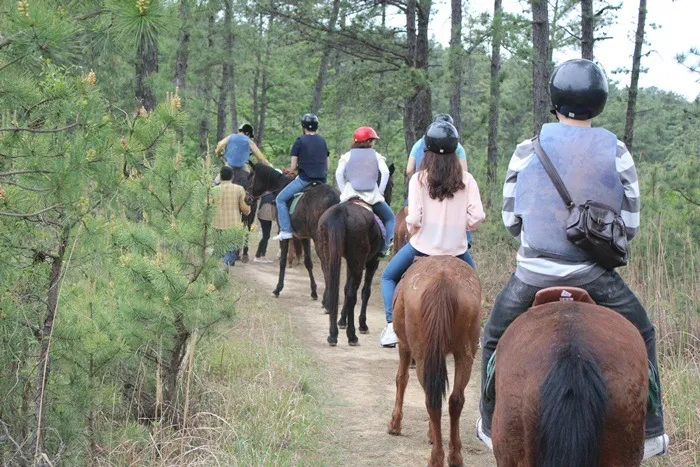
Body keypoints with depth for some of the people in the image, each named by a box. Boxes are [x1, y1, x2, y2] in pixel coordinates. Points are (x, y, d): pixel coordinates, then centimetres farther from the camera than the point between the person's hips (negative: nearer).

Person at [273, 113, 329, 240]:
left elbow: (293, 167, -5)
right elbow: (327, 166, 13)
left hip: (304, 179, -6)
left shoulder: (300, 141, -5)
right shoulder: (323, 141, 12)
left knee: (281, 199, 5)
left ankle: (285, 230, -4)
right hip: (321, 181, 6)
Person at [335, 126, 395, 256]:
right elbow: (385, 173, -6)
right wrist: (380, 191, 1)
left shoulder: (347, 156, 8)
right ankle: (384, 247, -1)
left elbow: (339, 174, -3)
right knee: (390, 219, 17)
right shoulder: (376, 156, 6)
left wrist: (343, 191, 5)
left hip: (350, 195, 1)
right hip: (372, 195, -1)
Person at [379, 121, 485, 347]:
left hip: (423, 245, -2)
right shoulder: (466, 179, -6)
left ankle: (392, 326, 6)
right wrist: (462, 225, 9)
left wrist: (412, 227, 6)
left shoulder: (419, 179, -12)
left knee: (388, 277, 21)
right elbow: (477, 216, -11)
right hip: (456, 248, 2)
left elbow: (413, 219, -16)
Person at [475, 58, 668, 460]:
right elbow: (631, 226, 0)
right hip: (596, 276, 0)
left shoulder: (527, 151, -4)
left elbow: (510, 220, 3)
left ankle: (493, 427, 30)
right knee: (642, 337, 22)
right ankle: (649, 433, 21)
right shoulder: (617, 153, -4)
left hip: (535, 273, 0)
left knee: (495, 339, 25)